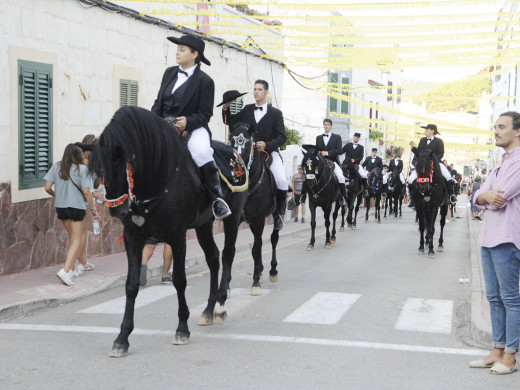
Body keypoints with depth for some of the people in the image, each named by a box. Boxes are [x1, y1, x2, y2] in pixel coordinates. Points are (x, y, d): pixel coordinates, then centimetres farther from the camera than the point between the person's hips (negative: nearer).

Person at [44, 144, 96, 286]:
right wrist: (93, 208, -4)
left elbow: (47, 187, -2)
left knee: (72, 236, 21)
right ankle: (65, 270, -15)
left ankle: (72, 269, 24)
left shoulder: (56, 167, 1)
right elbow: (86, 191, -14)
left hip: (60, 206, 5)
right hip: (76, 206, -5)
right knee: (76, 240, 1)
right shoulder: (82, 169, -9)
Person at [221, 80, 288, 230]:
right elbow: (230, 122, 19)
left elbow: (282, 137, -2)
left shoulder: (275, 113, 4)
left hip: (270, 152, -3)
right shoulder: (247, 110, 15)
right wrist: (226, 108, 0)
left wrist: (266, 145, -19)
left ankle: (279, 213, -5)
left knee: (282, 181, -25)